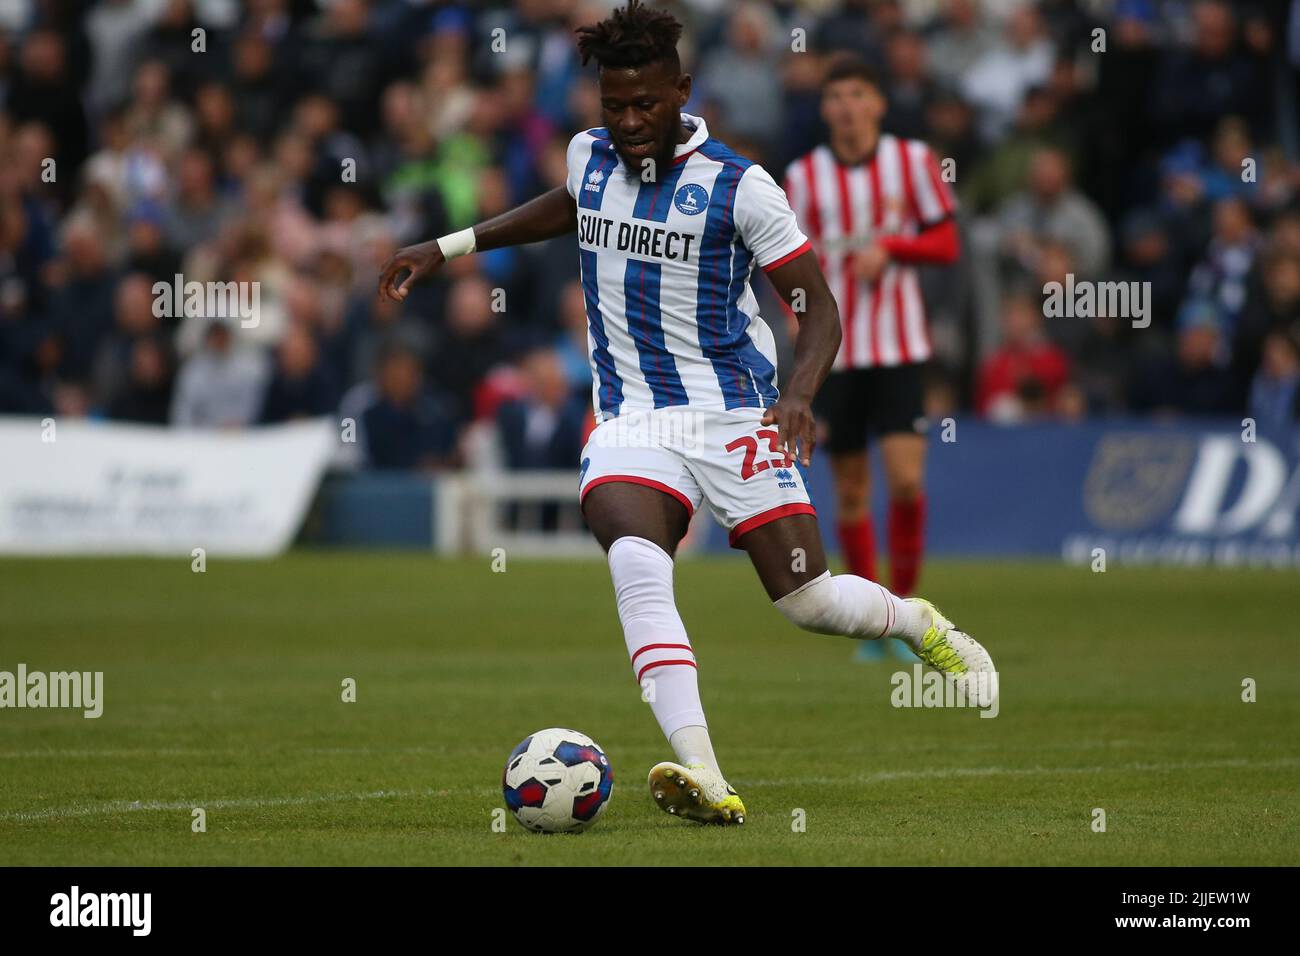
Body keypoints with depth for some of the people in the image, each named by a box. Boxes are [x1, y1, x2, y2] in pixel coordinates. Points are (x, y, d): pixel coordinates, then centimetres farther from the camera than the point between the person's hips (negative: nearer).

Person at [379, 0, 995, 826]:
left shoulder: (737, 186, -10)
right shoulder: (590, 156, 5)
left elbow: (820, 306, -7)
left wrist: (799, 395, -26)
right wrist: (449, 247, 27)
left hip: (734, 414, -3)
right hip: (630, 423, 3)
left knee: (807, 600, -2)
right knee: (636, 564, -28)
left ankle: (923, 625, 35)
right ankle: (704, 778, -37)